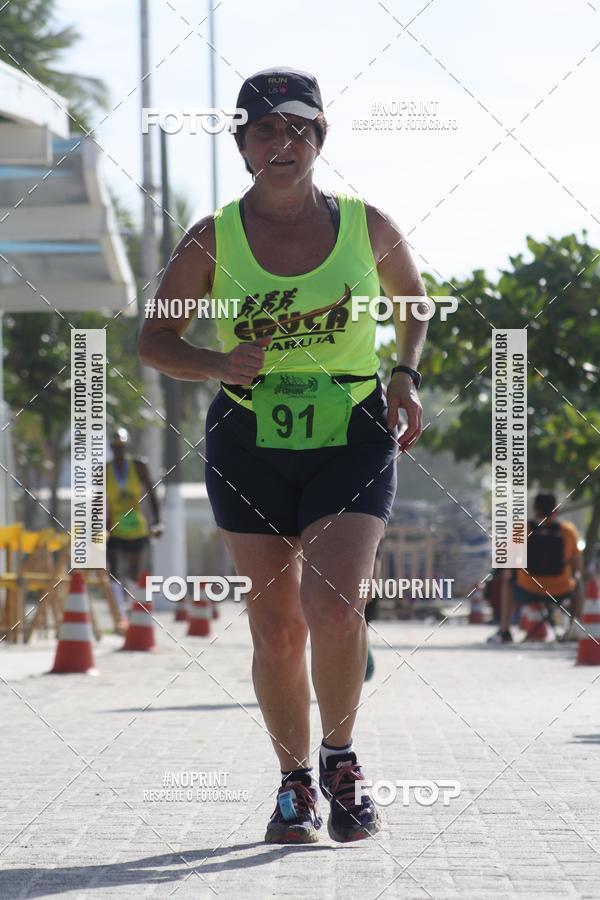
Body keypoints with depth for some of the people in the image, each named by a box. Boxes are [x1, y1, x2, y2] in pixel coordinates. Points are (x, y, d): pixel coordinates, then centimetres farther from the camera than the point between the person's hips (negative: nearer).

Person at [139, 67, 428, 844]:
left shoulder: (367, 226, 1)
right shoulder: (212, 240, -2)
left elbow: (414, 303, 20)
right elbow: (153, 340, 3)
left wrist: (405, 376, 4)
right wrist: (217, 364, -16)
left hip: (352, 439, -1)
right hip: (250, 446, 1)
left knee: (332, 606, -18)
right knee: (276, 627, 3)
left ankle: (340, 759, 7)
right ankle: (295, 783, 23)